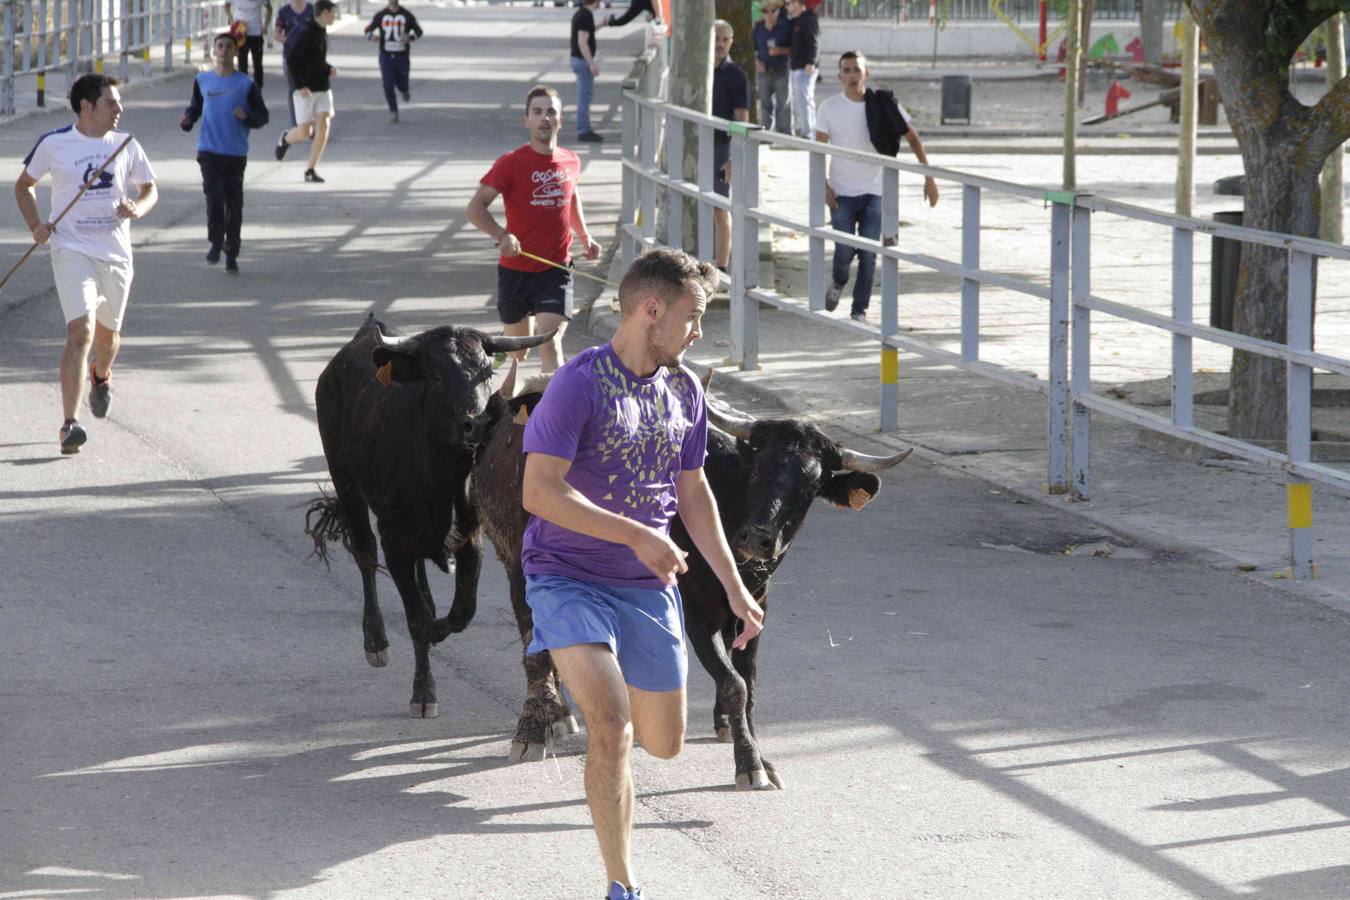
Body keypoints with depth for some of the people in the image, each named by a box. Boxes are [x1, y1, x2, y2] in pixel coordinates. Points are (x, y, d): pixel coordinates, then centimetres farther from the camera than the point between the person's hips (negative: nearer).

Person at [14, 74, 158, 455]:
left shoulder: (126, 145, 3)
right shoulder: (54, 144, -5)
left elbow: (150, 190, 14)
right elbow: (24, 185, 10)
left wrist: (138, 208, -10)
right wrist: (35, 224, -6)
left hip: (116, 252, 4)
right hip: (72, 249, -4)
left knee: (108, 333, 19)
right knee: (80, 331, -19)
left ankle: (101, 375, 56)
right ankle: (70, 425, -21)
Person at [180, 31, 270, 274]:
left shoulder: (246, 84, -1)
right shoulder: (203, 81, 7)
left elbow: (262, 116, 3)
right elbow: (196, 107, 20)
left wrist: (247, 116, -18)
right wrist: (188, 119, -1)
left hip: (236, 153, -1)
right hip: (209, 151, 1)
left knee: (234, 205, 3)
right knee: (214, 198, -14)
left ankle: (231, 255, 13)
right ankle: (216, 243, 5)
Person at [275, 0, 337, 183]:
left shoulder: (323, 33, 10)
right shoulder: (307, 34, -16)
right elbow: (291, 60, -20)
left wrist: (329, 69, 4)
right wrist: (301, 86, -22)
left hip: (323, 88, 7)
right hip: (306, 90, -7)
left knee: (324, 125, -8)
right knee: (305, 132, -2)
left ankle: (311, 170, -2)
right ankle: (286, 139, 34)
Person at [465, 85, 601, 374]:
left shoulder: (571, 162, 4)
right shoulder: (511, 164, -9)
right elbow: (474, 209, -11)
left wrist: (585, 236, 13)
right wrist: (502, 236, -27)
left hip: (556, 270, 1)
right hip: (515, 271, -1)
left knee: (550, 343, -16)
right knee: (516, 351, 13)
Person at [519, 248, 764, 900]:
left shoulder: (684, 392, 7)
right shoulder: (580, 383, -16)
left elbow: (693, 491, 19)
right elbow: (539, 491, -22)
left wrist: (735, 587, 17)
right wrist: (637, 536, -25)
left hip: (648, 587, 7)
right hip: (567, 577, -6)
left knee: (663, 743, 11)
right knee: (613, 730, -22)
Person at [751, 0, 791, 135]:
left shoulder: (786, 26, -4)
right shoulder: (758, 27, 5)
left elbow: (793, 47, -2)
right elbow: (752, 48, 12)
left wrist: (781, 50, -19)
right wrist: (757, 61, -4)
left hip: (781, 70, -3)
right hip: (763, 70, 3)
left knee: (783, 103, -3)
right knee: (765, 103, 7)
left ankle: (784, 133, 1)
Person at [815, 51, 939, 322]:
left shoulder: (884, 105, -4)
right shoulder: (830, 108, -3)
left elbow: (913, 139, 2)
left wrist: (929, 177, -5)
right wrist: (824, 186, -12)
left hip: (875, 192, 0)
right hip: (842, 193, 0)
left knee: (868, 255, -2)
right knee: (844, 251, 0)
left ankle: (859, 311, 8)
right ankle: (838, 283, 33)